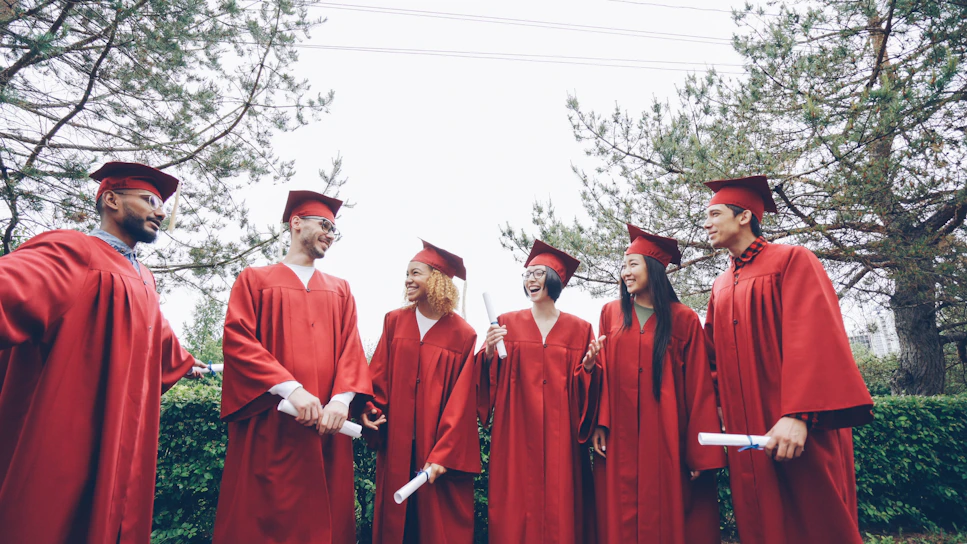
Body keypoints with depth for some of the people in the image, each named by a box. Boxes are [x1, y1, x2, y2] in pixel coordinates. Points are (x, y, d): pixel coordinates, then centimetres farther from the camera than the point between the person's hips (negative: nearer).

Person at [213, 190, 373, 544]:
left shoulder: (340, 290, 18)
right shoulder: (255, 280, 8)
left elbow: (351, 349, 6)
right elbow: (237, 341, -6)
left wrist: (341, 399, -12)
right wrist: (291, 389, -18)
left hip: (326, 426, 3)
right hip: (268, 430, -3)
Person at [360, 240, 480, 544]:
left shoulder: (463, 335, -5)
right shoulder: (395, 321, 5)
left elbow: (462, 402, -8)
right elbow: (379, 375, 5)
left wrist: (442, 456, -13)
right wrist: (372, 410, -12)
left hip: (441, 451, -2)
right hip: (396, 447, 3)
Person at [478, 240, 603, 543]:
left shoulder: (579, 329, 8)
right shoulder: (507, 324, 7)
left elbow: (586, 392, 7)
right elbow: (491, 378, 3)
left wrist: (589, 366, -12)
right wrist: (489, 354, -15)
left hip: (560, 435, 1)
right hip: (516, 432, 0)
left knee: (560, 507, 2)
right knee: (517, 508, 0)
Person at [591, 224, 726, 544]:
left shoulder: (683, 320, 0)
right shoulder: (611, 313, 8)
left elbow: (699, 388, -2)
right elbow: (603, 372, 6)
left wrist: (702, 453, -7)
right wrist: (599, 424, -5)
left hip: (667, 438, -2)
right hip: (620, 439, 2)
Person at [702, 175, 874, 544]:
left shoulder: (792, 261, -3)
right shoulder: (720, 287, 17)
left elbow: (814, 338, -16)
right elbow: (714, 355, 17)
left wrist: (797, 415, -26)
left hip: (797, 431, -6)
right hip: (746, 431, 6)